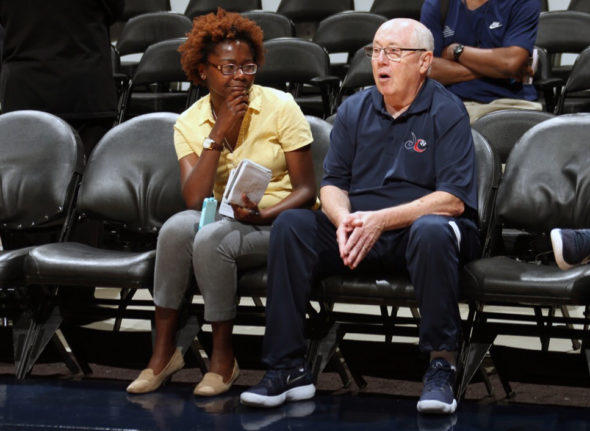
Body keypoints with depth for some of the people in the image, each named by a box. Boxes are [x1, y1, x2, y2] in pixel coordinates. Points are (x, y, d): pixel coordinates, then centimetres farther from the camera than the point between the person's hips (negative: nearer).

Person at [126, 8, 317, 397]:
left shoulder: (280, 107, -5)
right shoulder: (190, 124, 3)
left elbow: (306, 190, -7)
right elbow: (195, 200, -12)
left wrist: (261, 215, -23)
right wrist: (218, 134, -17)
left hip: (277, 222, -3)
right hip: (224, 221, 3)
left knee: (211, 240, -32)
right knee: (177, 227, -30)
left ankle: (224, 358, -16)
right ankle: (164, 351, -19)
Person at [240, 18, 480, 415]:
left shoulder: (447, 112, -5)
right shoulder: (355, 110, 11)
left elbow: (453, 200, -14)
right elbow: (332, 183, 10)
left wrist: (380, 220, -22)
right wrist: (344, 221, -14)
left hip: (417, 225, -4)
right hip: (360, 233, 5)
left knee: (432, 231, -38)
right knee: (291, 225, -18)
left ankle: (441, 368, -30)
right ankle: (288, 369, -19)